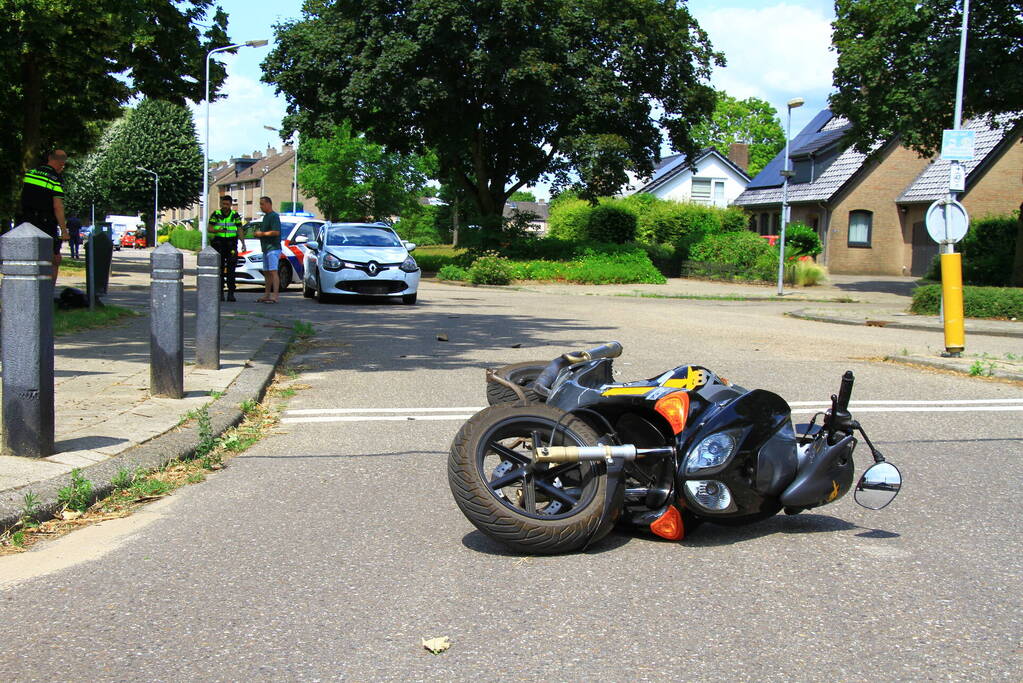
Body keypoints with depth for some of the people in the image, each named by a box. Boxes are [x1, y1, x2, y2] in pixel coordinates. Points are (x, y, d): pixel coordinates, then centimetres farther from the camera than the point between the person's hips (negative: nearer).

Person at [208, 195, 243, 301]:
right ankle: (220, 293, 4)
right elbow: (209, 229, -1)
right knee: (220, 269, 0)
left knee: (231, 269, -4)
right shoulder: (216, 214, 3)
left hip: (231, 244, 0)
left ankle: (231, 293, -3)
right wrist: (218, 230, -22)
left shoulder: (235, 215, 7)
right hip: (218, 244, 0)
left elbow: (239, 230, 7)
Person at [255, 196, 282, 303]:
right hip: (266, 249, 10)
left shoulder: (274, 216, -10)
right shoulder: (265, 216, 21)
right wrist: (258, 233, 10)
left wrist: (262, 234, -13)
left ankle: (275, 295, -18)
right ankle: (267, 295, 16)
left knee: (273, 271, -15)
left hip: (273, 248, -10)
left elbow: (276, 232, -21)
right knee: (266, 272, 11)